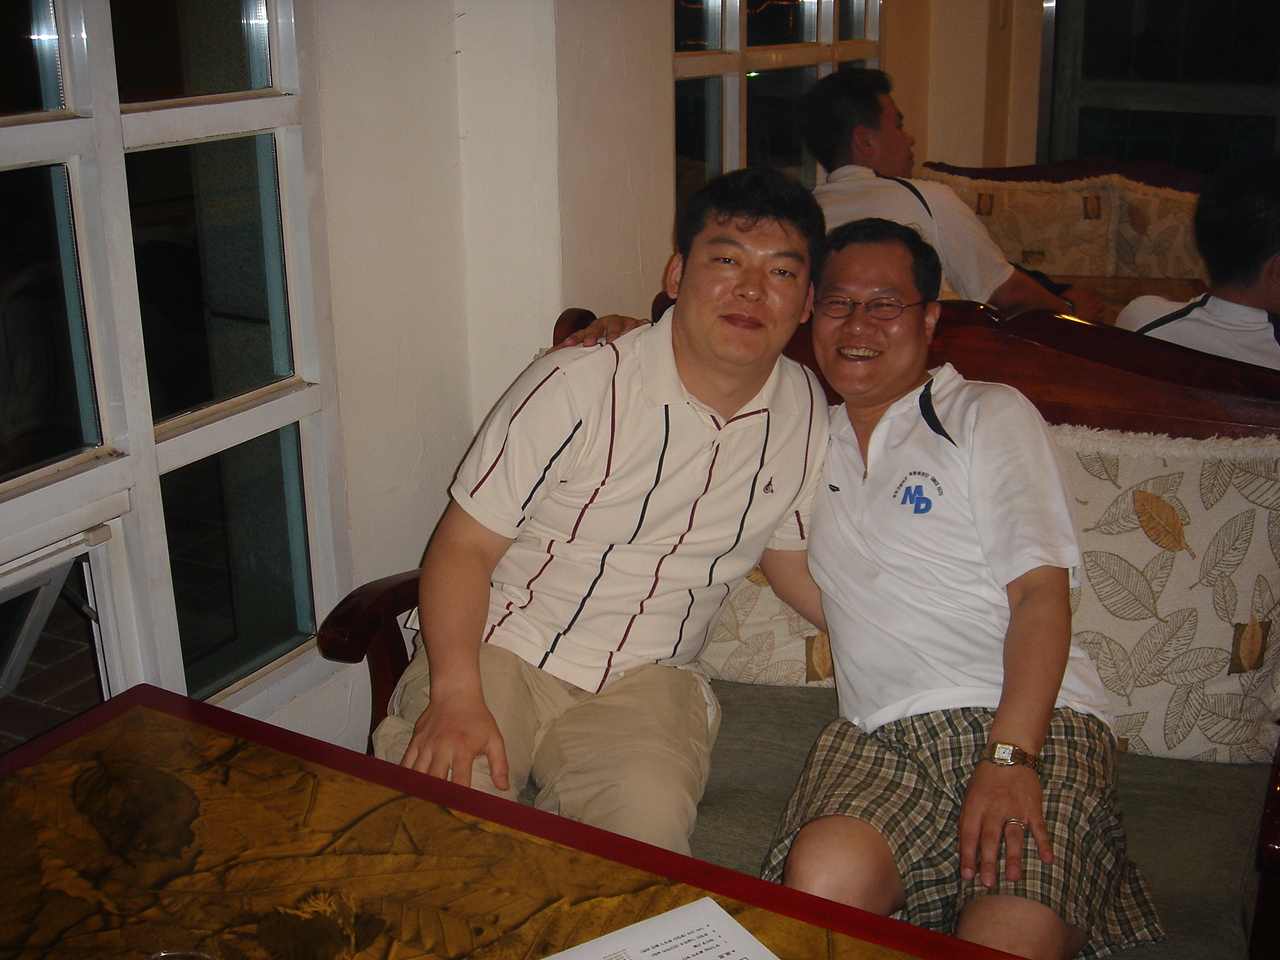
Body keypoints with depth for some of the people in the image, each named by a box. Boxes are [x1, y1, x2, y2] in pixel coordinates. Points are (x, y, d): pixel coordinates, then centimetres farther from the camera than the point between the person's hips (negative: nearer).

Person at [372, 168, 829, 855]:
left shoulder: (806, 412, 3)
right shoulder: (577, 385, -12)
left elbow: (796, 564, 16)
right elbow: (463, 544, -10)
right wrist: (456, 695, -23)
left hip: (647, 679, 3)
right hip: (502, 650, -3)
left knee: (649, 821, -29)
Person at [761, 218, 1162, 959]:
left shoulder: (991, 414, 10)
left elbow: (1041, 594, -1)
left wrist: (1010, 757, -16)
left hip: (1036, 722, -2)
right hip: (882, 734, 3)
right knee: (823, 879, -30)